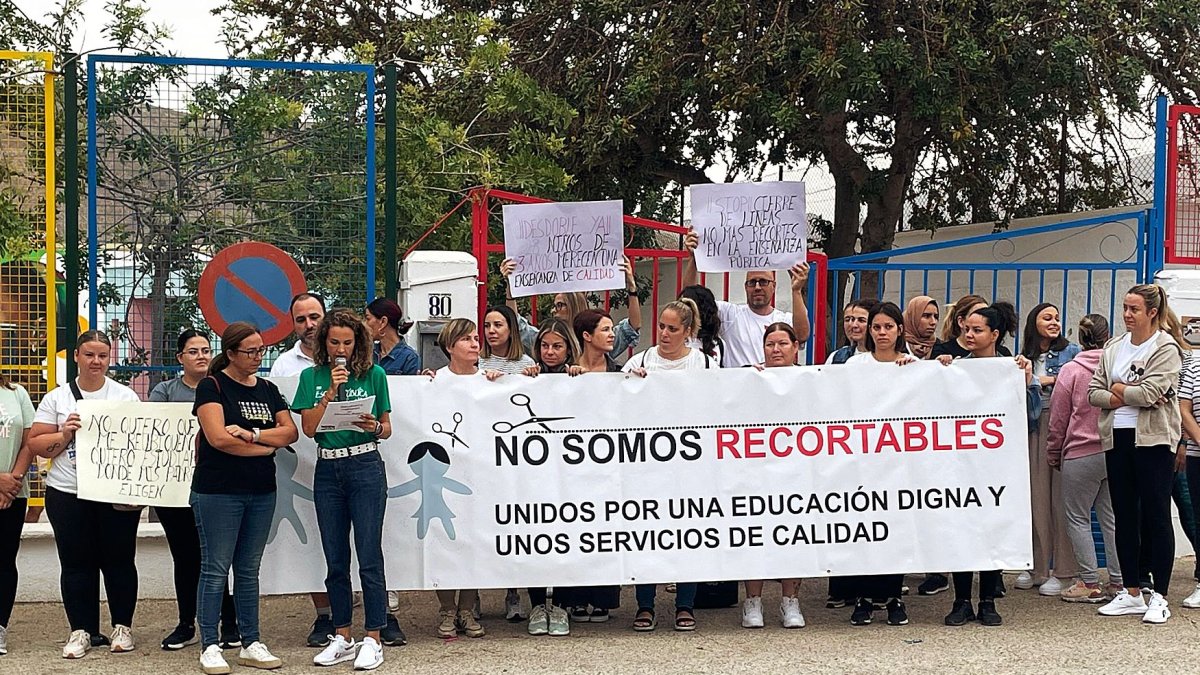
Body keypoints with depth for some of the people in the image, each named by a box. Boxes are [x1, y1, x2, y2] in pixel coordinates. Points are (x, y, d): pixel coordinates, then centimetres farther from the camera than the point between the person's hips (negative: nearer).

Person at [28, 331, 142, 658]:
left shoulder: (126, 396, 5)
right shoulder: (57, 398, 6)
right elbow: (36, 444, 4)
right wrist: (64, 435, -13)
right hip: (68, 495, 1)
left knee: (119, 561, 5)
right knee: (77, 564, 5)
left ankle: (122, 627, 16)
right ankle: (82, 631, 13)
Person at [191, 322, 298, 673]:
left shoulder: (268, 390, 13)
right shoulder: (212, 386, -5)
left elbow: (291, 432, 3)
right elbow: (218, 438, -16)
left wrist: (251, 434, -13)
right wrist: (267, 446, -8)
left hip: (262, 492, 6)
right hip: (218, 492, -6)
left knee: (249, 570, 11)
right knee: (216, 569, -2)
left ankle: (251, 644, 15)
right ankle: (210, 647, 2)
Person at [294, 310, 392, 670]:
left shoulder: (373, 374, 3)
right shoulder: (312, 377, 8)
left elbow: (387, 428, 7)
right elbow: (309, 428, -2)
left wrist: (374, 427, -14)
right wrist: (331, 391, -10)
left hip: (365, 467, -3)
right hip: (327, 470, 3)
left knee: (369, 557, -5)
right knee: (335, 559, 8)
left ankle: (373, 640, 2)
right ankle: (342, 638, 18)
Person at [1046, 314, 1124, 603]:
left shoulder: (1070, 371, -7)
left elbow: (1058, 420, -2)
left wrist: (1053, 455, 10)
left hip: (1081, 455, -4)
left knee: (1077, 518, 4)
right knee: (1112, 517, 11)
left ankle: (1090, 584, 2)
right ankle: (1119, 580, 14)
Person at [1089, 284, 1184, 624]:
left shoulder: (1166, 348, -6)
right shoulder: (1113, 347, 12)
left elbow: (1149, 392, -19)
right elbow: (1093, 392, 5)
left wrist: (1117, 389, -5)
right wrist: (1130, 396, -9)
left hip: (1153, 440, -6)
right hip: (1117, 439, 6)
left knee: (1156, 516, -2)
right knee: (1125, 516, 10)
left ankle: (1159, 596, 4)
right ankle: (1132, 594, 18)